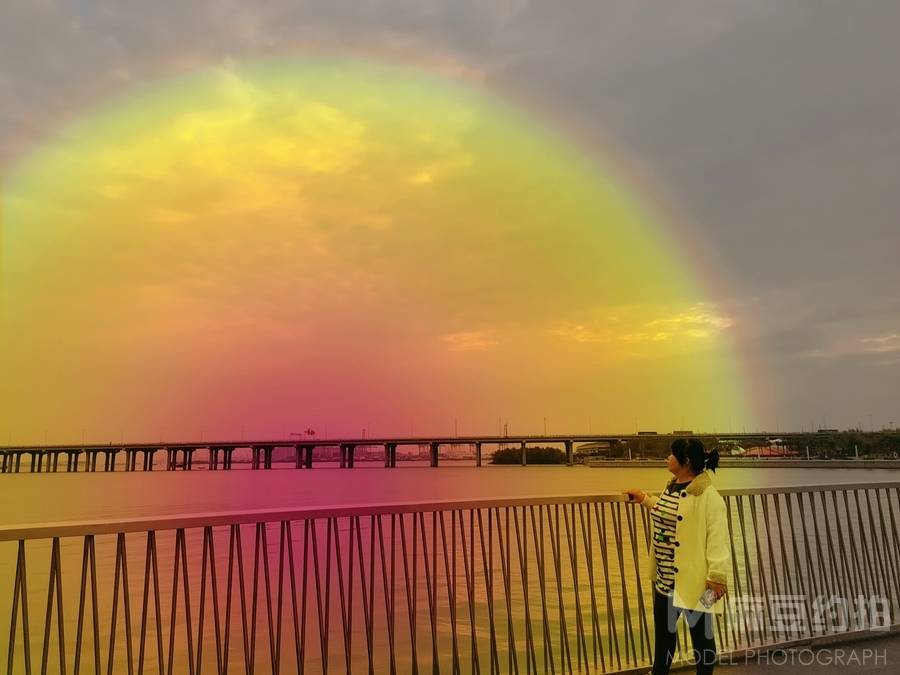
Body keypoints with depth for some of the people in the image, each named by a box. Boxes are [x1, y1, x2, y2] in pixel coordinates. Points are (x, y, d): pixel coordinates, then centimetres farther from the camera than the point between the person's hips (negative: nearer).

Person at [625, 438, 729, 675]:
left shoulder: (708, 496, -21)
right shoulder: (672, 486, 6)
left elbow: (718, 538, -23)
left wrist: (717, 575, -25)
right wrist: (644, 499, 29)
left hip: (693, 578, -9)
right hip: (666, 578, 9)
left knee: (700, 632, 12)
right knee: (663, 628, 22)